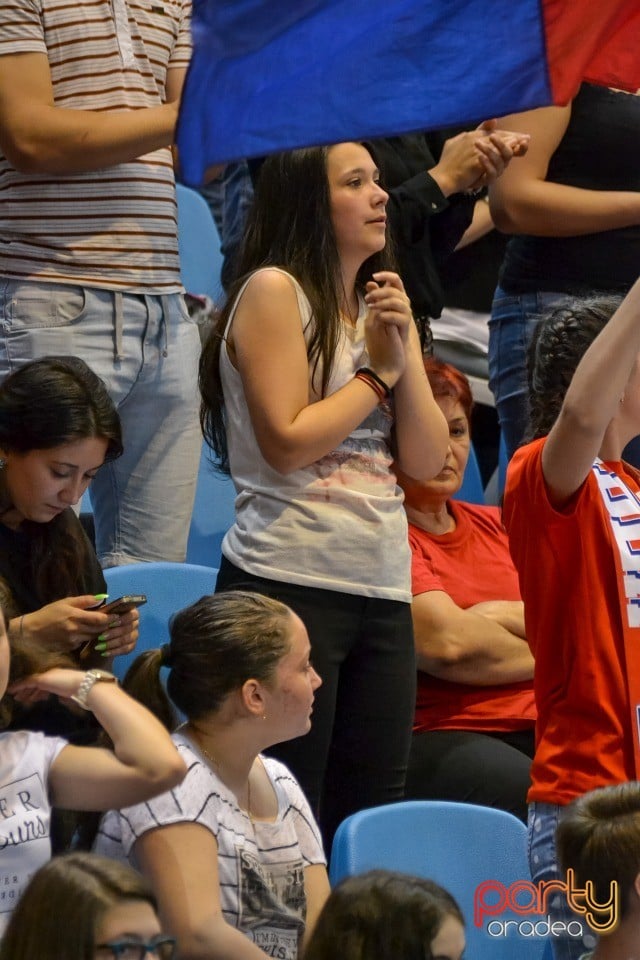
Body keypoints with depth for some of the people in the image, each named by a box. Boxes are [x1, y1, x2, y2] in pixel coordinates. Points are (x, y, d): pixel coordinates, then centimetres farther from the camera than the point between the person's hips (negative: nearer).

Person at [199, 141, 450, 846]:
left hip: (382, 590, 7)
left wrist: (404, 350, -1)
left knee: (371, 811, 4)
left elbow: (427, 460, 10)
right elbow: (288, 442, -14)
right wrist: (379, 374, -2)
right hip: (290, 582, -7)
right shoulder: (274, 291, -4)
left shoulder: (381, 305, 18)